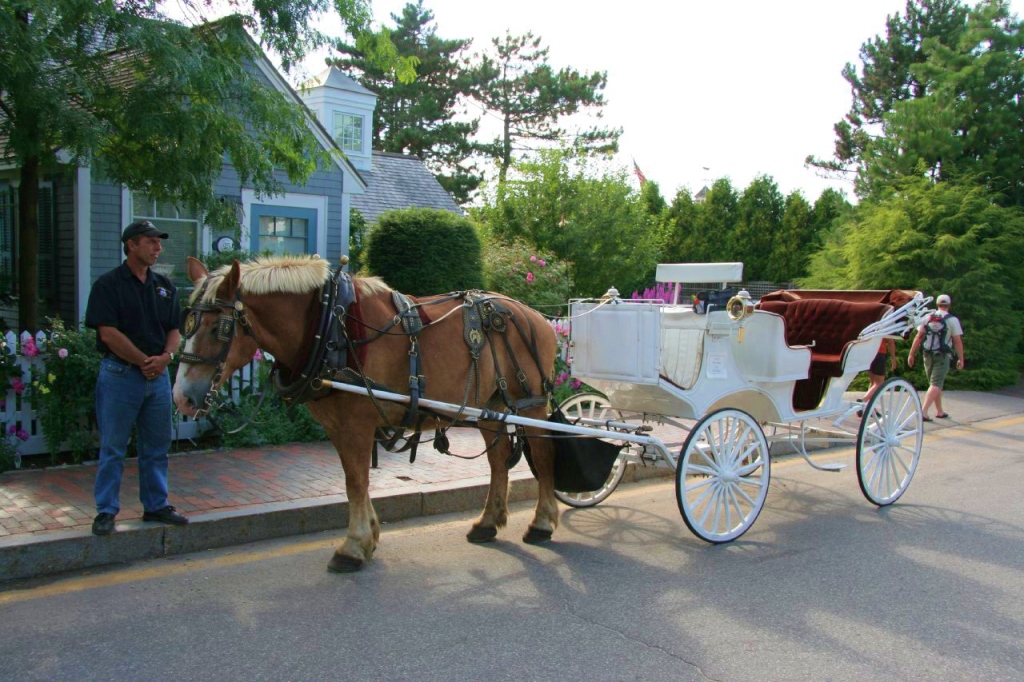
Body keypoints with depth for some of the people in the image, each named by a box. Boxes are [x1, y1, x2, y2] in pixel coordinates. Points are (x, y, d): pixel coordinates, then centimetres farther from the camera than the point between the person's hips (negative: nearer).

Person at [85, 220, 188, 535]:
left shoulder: (164, 286, 12)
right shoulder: (108, 284, -5)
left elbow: (175, 329, 11)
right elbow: (108, 333, -13)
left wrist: (165, 356, -8)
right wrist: (144, 361, -13)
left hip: (159, 375, 6)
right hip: (120, 374, -5)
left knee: (157, 447, 12)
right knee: (113, 448, 2)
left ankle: (156, 505, 23)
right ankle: (106, 511, 11)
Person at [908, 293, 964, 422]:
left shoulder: (928, 318, 4)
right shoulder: (952, 320, -6)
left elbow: (918, 337, 1)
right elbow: (957, 341, -7)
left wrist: (911, 354, 4)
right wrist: (960, 359, -1)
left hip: (928, 355, 4)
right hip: (942, 356, -4)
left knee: (935, 383, 18)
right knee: (936, 384, -8)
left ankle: (939, 411, 27)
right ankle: (923, 411, -23)